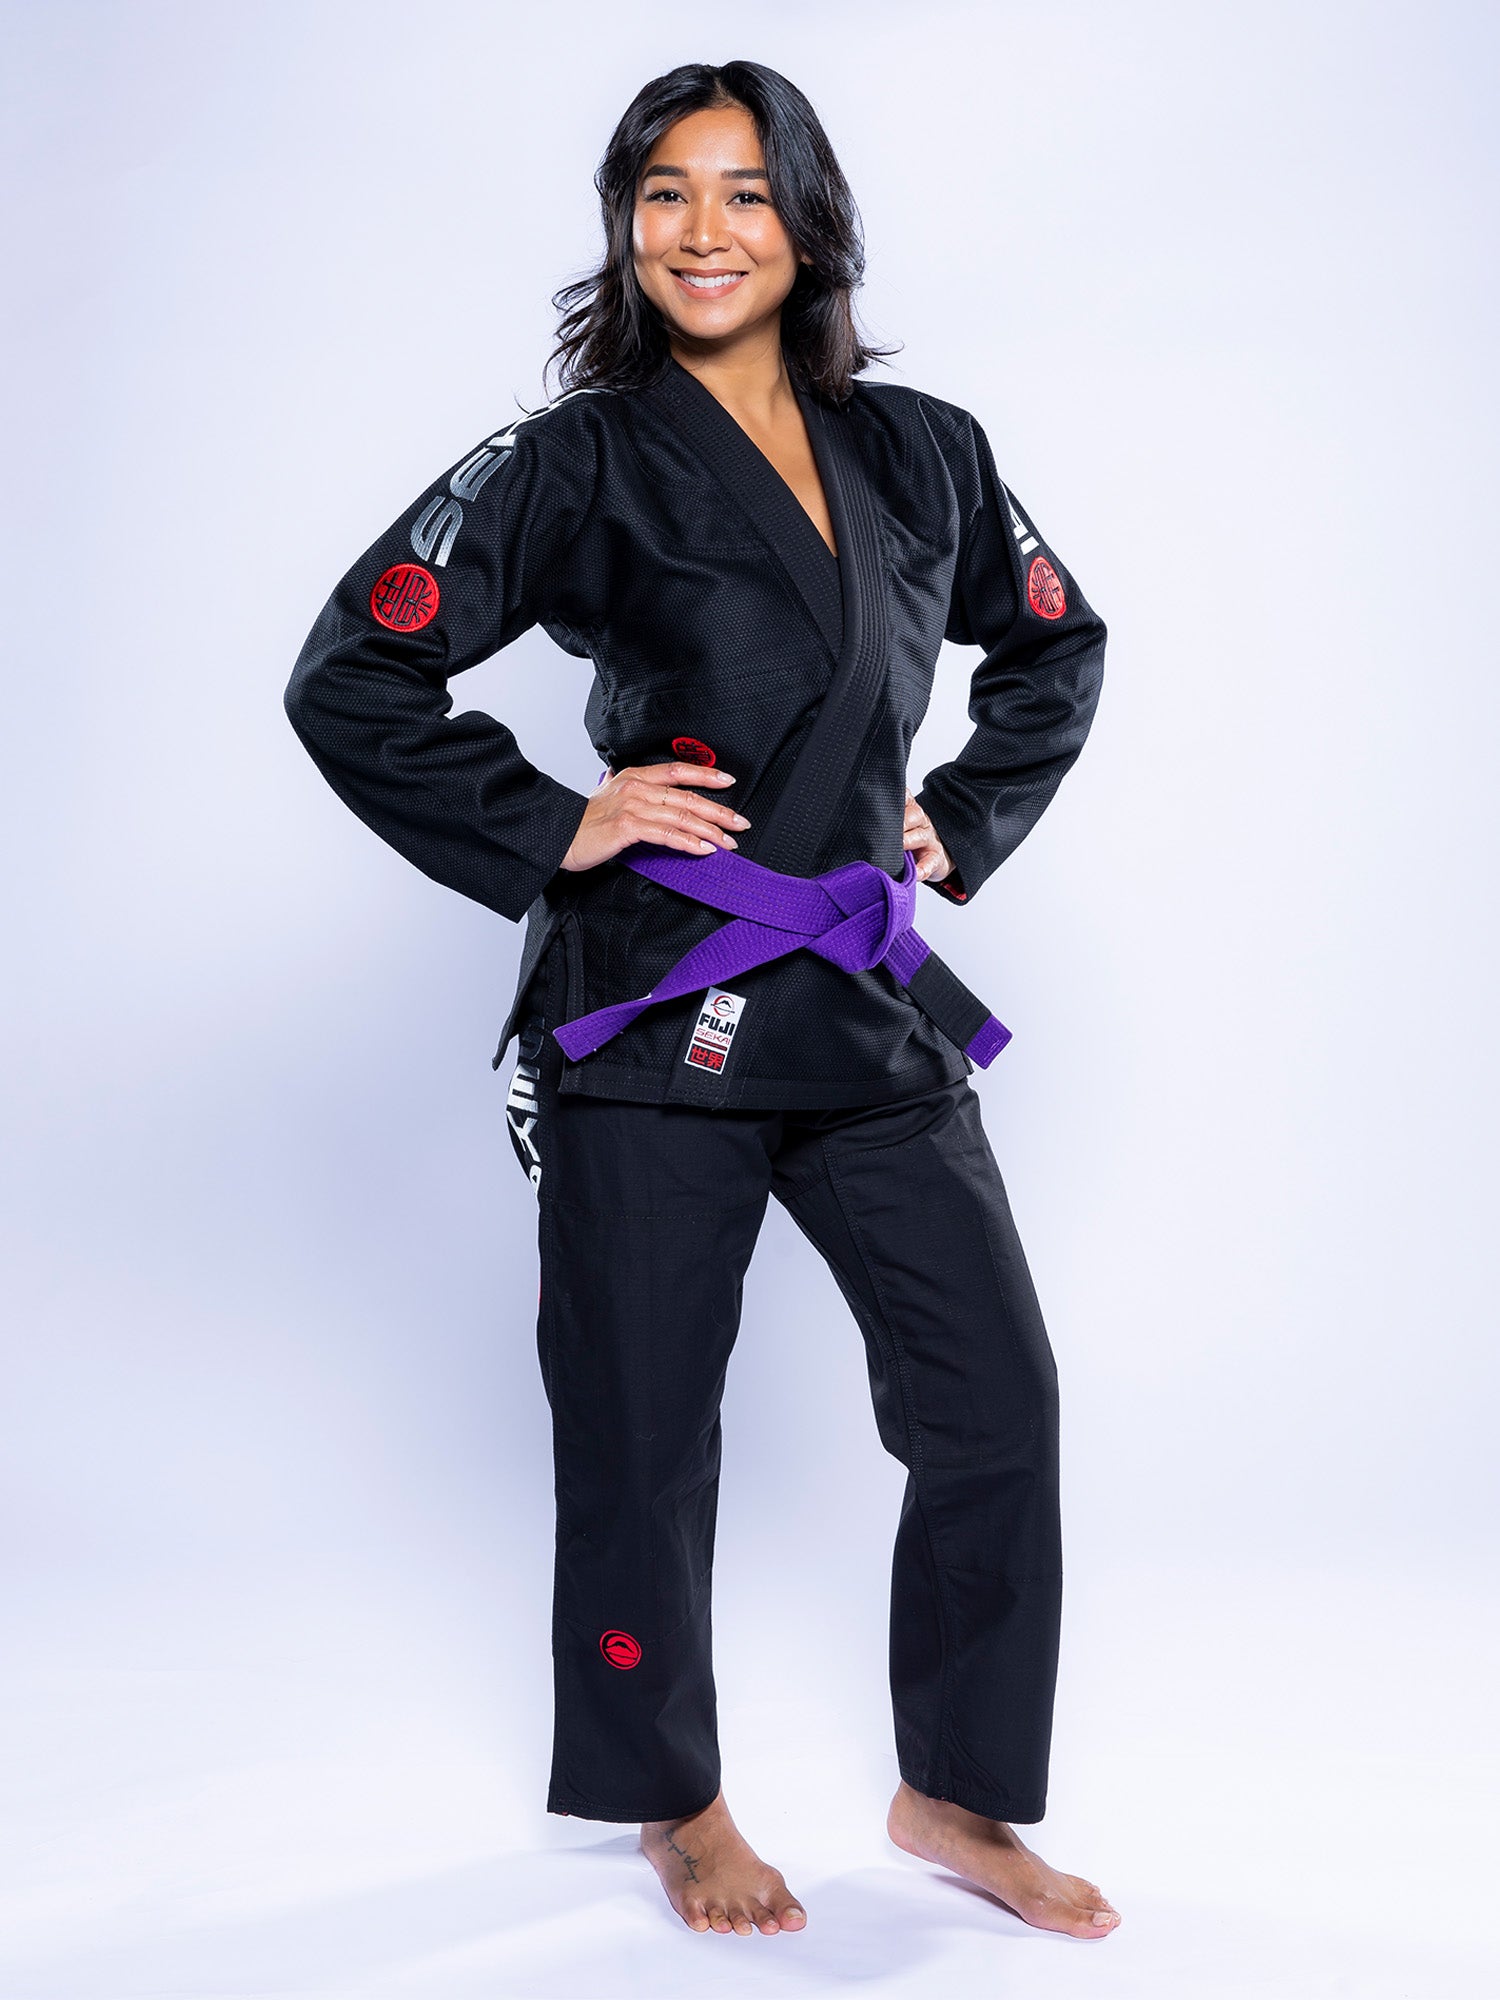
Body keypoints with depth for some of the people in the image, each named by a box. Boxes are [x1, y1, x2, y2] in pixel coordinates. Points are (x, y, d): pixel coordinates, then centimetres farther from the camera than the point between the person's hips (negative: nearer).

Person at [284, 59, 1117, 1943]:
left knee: (997, 1398, 3)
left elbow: (1057, 653, 24)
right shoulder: (579, 463, -4)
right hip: (656, 1010, -4)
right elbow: (351, 680, -7)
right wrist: (553, 832, -9)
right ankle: (676, 1804, 29)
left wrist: (963, 823, 12)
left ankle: (956, 1794, 23)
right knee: (643, 1432, 6)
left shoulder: (921, 454, 9)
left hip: (871, 1008, 4)